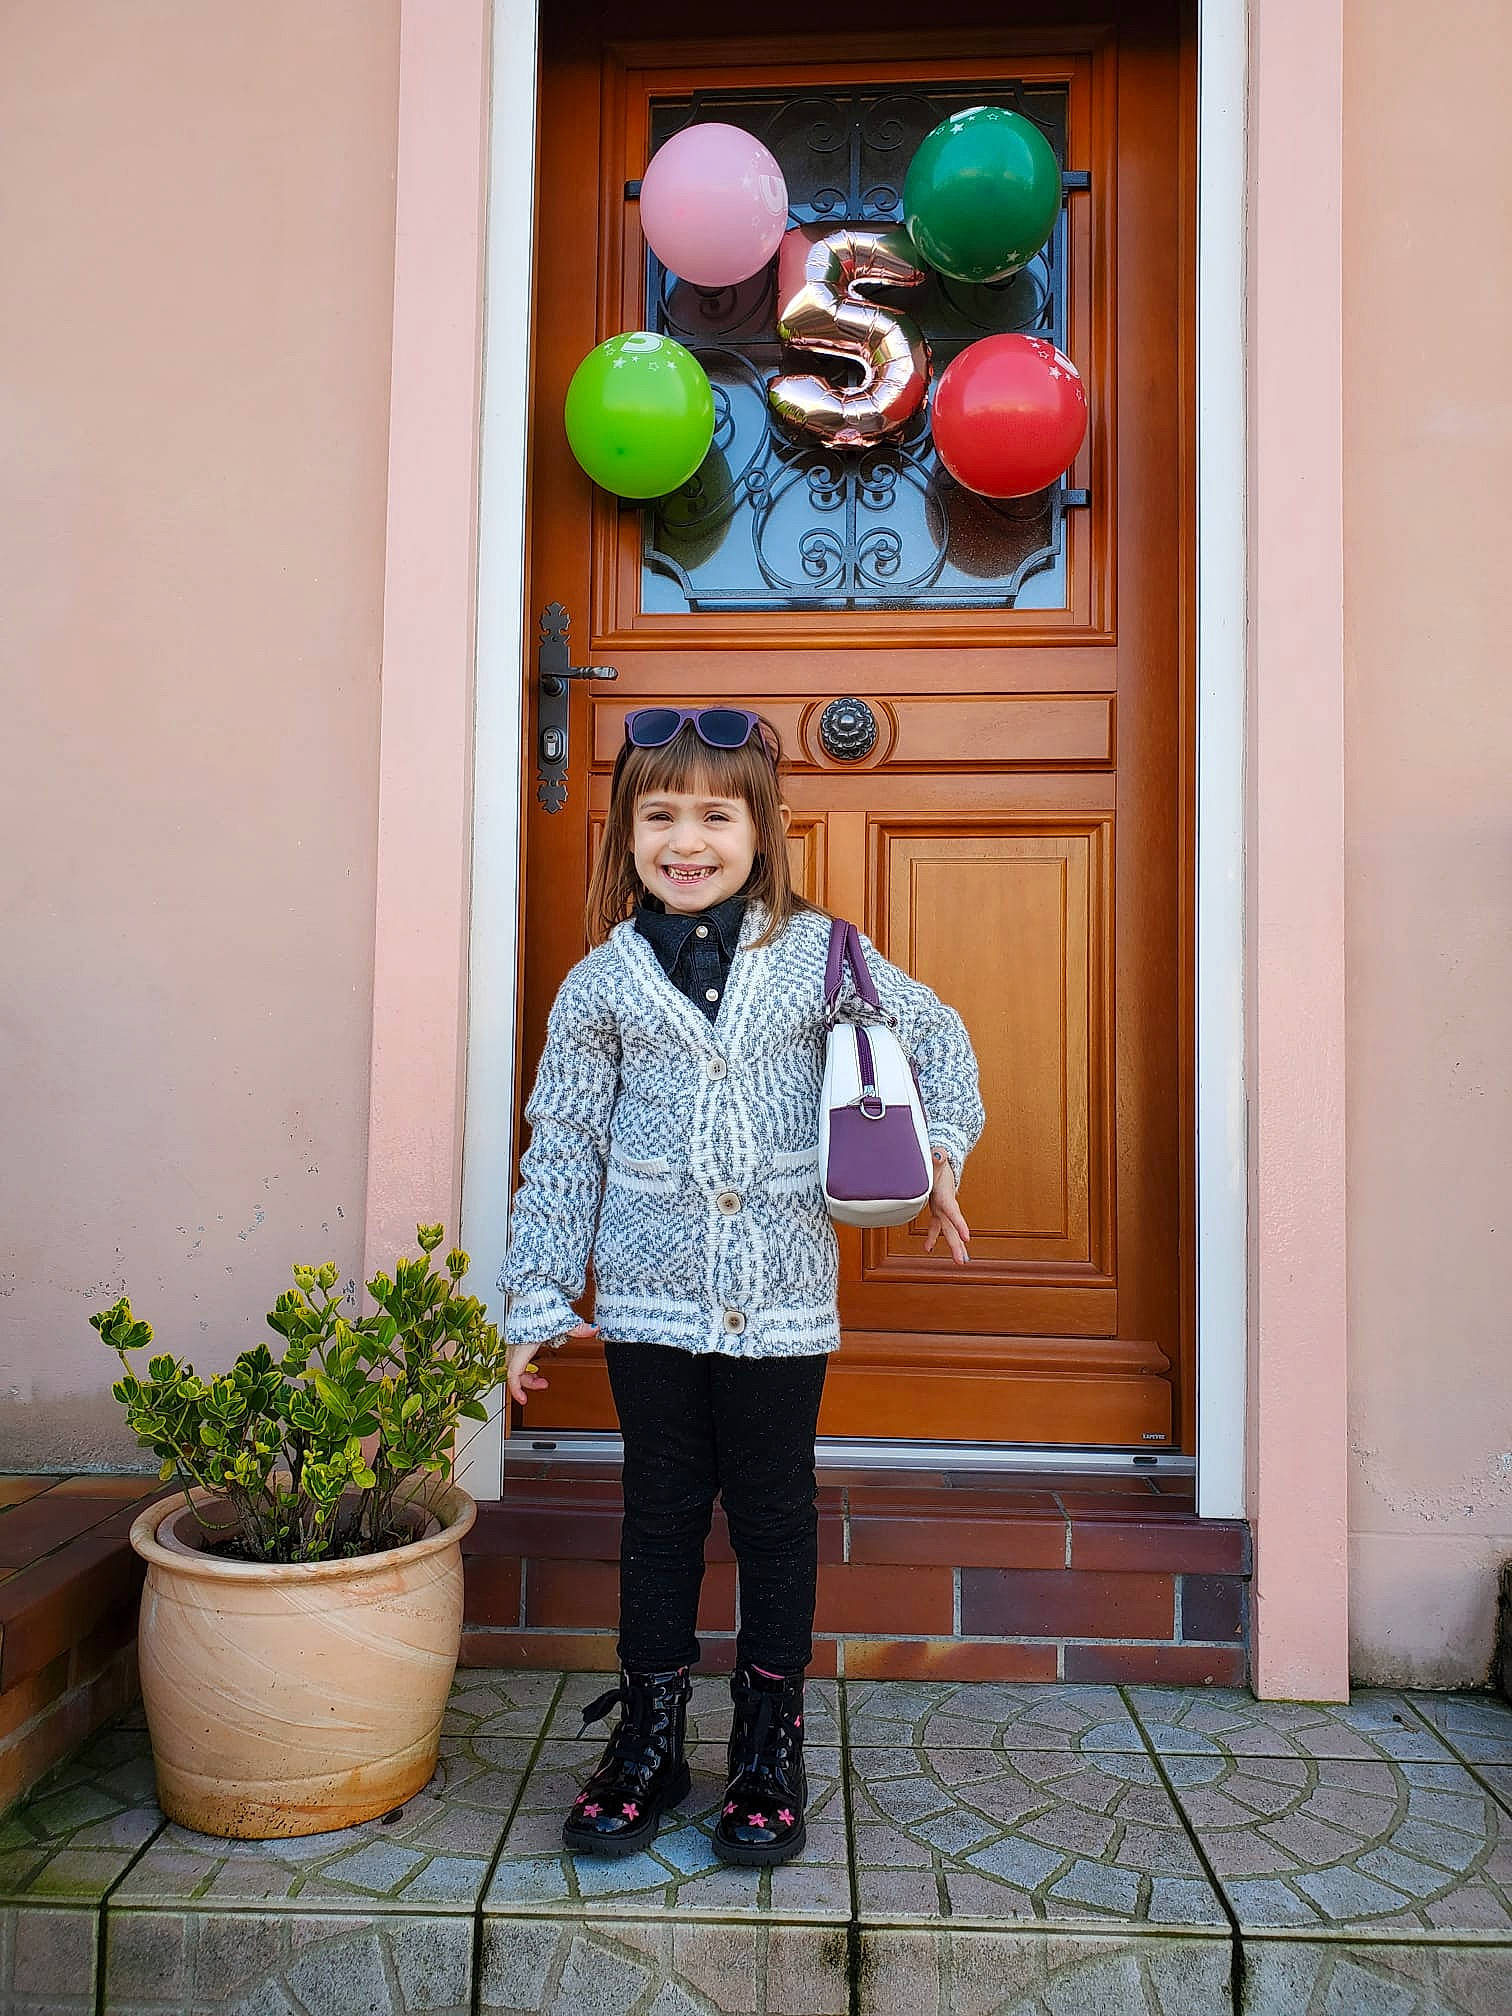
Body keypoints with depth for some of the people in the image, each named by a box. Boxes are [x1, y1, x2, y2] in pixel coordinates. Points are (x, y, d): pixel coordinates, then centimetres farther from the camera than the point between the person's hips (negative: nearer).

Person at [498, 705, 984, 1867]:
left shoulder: (816, 953, -2)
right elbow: (562, 1146, 3)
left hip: (781, 1300, 0)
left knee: (776, 1516, 12)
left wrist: (939, 1152, -1)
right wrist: (537, 1306, 4)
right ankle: (649, 1744, 31)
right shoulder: (605, 979, -1)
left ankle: (770, 1753, 30)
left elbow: (933, 1033, 12)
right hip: (651, 1300, 1)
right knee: (662, 1515, 13)